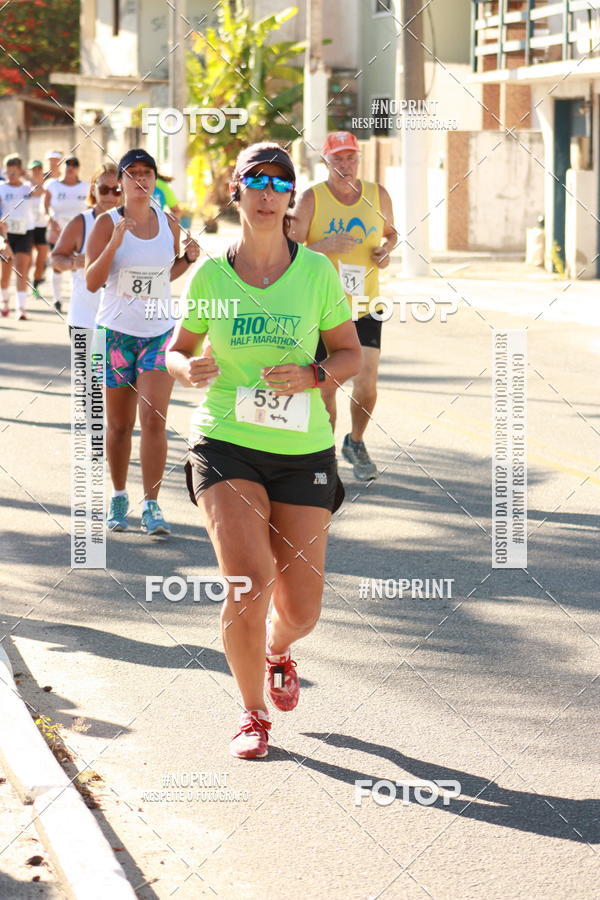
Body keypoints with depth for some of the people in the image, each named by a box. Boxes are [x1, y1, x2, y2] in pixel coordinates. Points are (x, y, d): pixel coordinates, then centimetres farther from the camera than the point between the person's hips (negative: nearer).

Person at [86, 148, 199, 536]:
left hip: (160, 333, 1)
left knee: (154, 418, -9)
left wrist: (189, 258, 0)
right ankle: (119, 497, 24)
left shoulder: (169, 225, 4)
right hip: (116, 332, -1)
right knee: (119, 424, 7)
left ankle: (152, 504, -5)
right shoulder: (107, 223, -5)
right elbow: (92, 282, -11)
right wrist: (114, 243, -23)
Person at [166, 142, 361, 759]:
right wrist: (187, 369, -11)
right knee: (248, 581, -19)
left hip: (302, 449, 1)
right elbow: (178, 349, 12)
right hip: (225, 443, -1)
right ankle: (252, 713, 5)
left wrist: (312, 376, -14)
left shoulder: (317, 271, -1)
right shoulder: (210, 276, 1)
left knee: (300, 608, 2)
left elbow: (350, 353, 6)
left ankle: (277, 650, 42)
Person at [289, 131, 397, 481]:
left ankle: (356, 443, 21)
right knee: (326, 386, 2)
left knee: (367, 383, -6)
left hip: (366, 307, 2)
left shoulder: (378, 195, 3)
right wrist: (325, 246, -24)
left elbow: (391, 232, 20)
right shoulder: (312, 199, -6)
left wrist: (387, 248, -2)